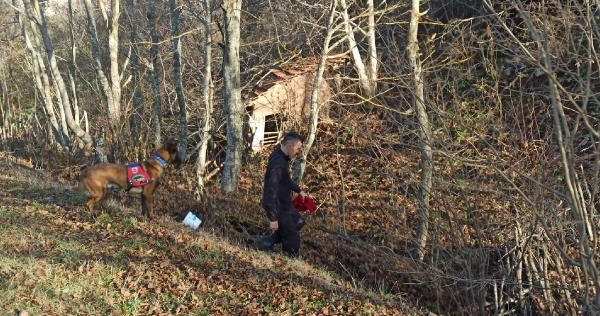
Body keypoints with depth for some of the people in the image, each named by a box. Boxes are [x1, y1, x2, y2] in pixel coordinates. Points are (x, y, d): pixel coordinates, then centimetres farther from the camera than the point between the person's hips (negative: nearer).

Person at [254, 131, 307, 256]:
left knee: (298, 222, 28)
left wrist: (298, 190, 30)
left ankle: (267, 242, 24)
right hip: (278, 207, -10)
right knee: (292, 241, 1)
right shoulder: (278, 164, -30)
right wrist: (273, 218, -28)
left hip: (283, 203, 10)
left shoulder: (281, 156, 2)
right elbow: (271, 191, -31)